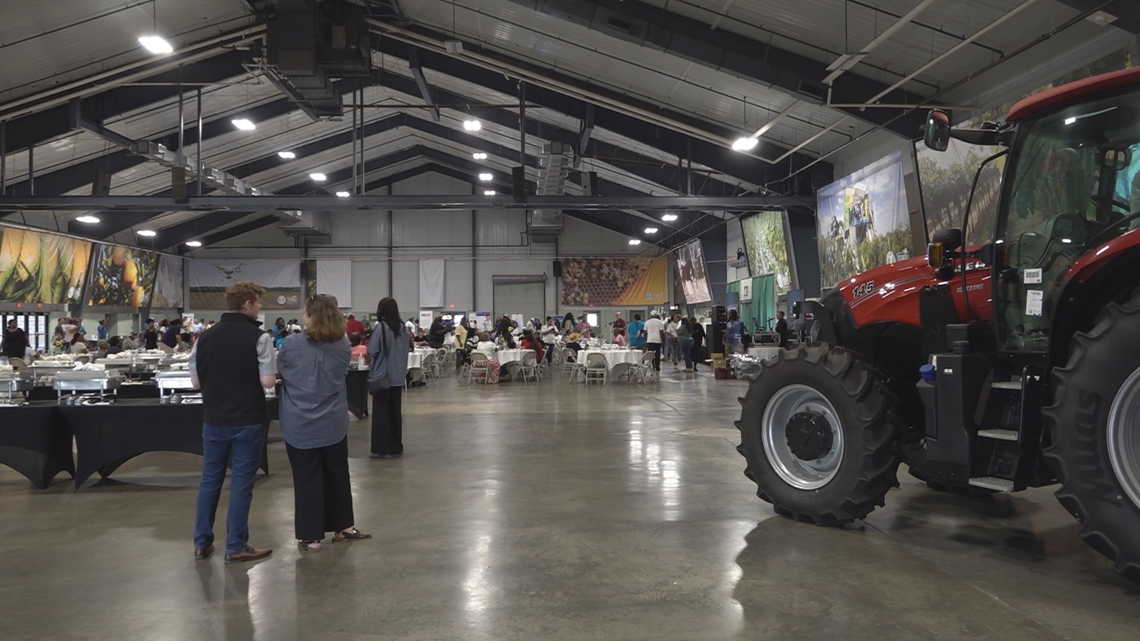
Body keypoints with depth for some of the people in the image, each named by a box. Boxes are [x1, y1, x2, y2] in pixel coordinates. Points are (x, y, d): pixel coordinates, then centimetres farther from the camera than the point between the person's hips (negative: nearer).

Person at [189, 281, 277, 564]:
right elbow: (268, 381, -17)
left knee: (209, 480, 15)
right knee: (241, 483, 3)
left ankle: (202, 543, 22)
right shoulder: (258, 337, -14)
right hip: (247, 421, -5)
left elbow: (196, 380, 7)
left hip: (213, 420, 5)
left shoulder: (205, 337, 3)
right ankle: (236, 547, 9)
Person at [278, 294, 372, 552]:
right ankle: (343, 526, 26)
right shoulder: (343, 345, -3)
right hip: (333, 423, 3)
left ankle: (311, 537, 11)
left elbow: (280, 371, 4)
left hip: (300, 426, -3)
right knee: (337, 474, 16)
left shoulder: (292, 344, -13)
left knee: (307, 480, 4)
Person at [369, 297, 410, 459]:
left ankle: (382, 449, 3)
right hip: (398, 376, 6)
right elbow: (408, 348, 13)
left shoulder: (381, 327, -14)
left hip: (382, 376, -6)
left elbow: (372, 351, -14)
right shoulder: (403, 329, 4)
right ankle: (396, 446, 20)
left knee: (381, 411, 1)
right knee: (395, 410, 13)